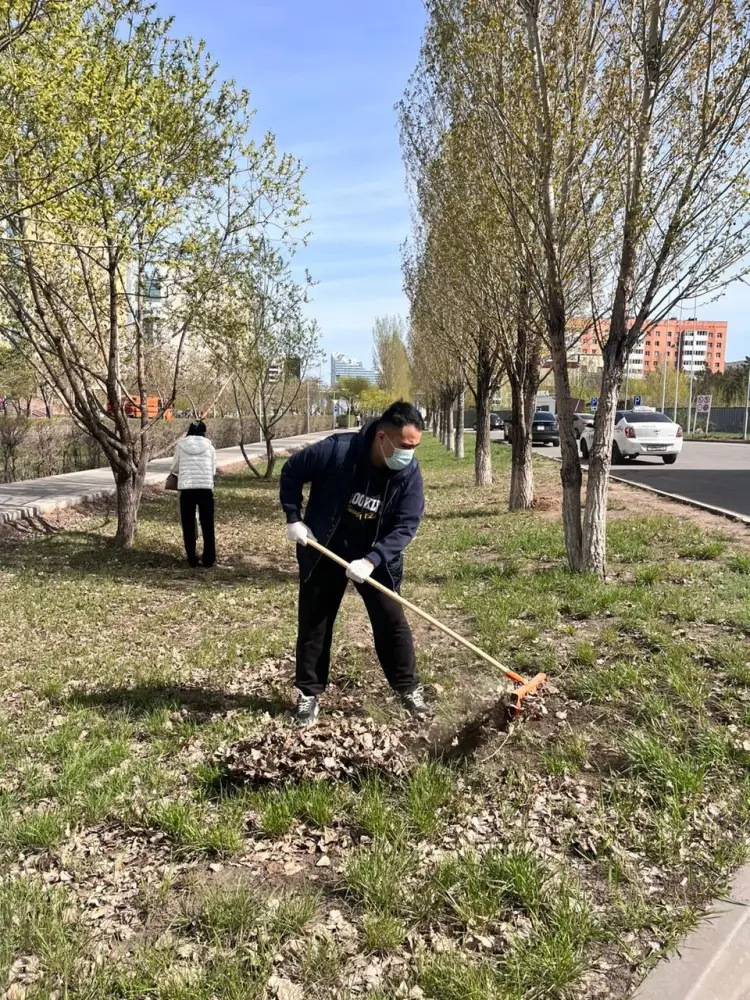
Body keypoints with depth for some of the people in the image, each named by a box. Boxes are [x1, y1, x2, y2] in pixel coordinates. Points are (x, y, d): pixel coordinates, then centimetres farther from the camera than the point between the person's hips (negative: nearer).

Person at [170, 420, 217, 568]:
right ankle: (208, 560, 10)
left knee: (188, 526, 11)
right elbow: (213, 471, 9)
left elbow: (174, 469, 12)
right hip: (205, 488, 0)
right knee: (207, 526, 9)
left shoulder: (180, 446, 4)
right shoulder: (209, 447, 4)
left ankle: (192, 559, 14)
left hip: (186, 489, 0)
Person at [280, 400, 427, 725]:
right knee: (313, 624, 7)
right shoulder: (336, 450, -24)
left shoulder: (410, 473, -17)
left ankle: (409, 688, 21)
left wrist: (372, 560, -28)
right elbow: (291, 472, -9)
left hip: (375, 558, 1)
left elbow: (407, 525, -17)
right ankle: (308, 693, 24)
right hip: (322, 552, -1)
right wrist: (294, 518, -13)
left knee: (392, 622, 2)